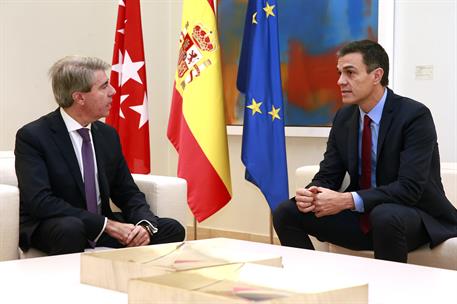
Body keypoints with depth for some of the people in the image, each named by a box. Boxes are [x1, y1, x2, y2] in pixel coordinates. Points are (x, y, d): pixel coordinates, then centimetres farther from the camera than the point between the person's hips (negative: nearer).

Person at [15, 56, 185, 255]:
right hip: (51, 230, -5)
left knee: (172, 230, -12)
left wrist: (145, 224, -13)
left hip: (103, 227, 6)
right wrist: (106, 224, -26)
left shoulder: (108, 134, 7)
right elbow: (40, 201, -22)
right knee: (72, 228, -39)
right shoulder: (32, 136, -12)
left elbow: (128, 193, 11)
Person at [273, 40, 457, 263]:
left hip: (413, 216, -6)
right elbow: (327, 176, 5)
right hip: (362, 216, 6)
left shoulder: (415, 116, -17)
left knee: (384, 216, -39)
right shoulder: (343, 118, 4)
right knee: (286, 213, -8)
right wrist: (310, 194, -19)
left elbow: (410, 187, -25)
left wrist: (347, 200, -32)